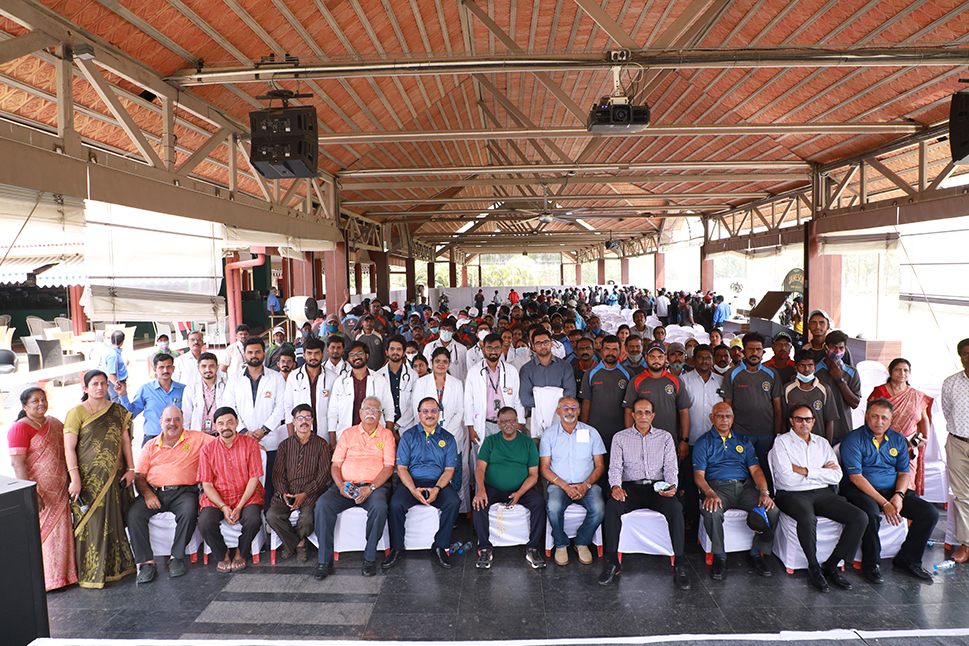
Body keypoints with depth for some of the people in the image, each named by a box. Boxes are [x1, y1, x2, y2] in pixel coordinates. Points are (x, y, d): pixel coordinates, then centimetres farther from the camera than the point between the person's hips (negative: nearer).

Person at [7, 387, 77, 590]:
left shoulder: (55, 423, 11)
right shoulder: (20, 428, -11)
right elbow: (17, 463, -17)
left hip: (59, 491, 7)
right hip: (38, 492, -7)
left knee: (59, 532, 11)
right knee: (39, 533, 0)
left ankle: (60, 575, 23)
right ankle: (42, 581, 11)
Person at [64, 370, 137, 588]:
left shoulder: (118, 411, 9)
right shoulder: (77, 413, -4)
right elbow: (69, 448, -8)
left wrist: (130, 468, 3)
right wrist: (75, 479, -15)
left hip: (115, 477, 4)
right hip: (89, 478, -4)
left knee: (116, 521, 9)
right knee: (91, 523, -1)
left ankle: (116, 567, 22)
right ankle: (92, 574, 10)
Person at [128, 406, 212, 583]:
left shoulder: (197, 438, 10)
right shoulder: (150, 446, 17)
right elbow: (139, 476, 11)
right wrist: (146, 493, -9)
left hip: (184, 491, -3)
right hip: (154, 492, 3)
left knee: (189, 513, -32)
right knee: (134, 514, -24)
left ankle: (176, 557, -14)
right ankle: (146, 562, -16)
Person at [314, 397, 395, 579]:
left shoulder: (386, 435, 9)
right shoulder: (348, 434, 16)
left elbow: (389, 467, 0)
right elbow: (335, 465, 11)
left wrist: (370, 488, -15)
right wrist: (340, 485, -10)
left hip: (375, 486, -2)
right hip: (346, 486, 2)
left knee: (379, 506, -35)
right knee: (323, 503, -26)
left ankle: (370, 558, -16)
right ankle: (325, 561, -16)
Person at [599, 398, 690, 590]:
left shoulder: (665, 437, 13)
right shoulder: (620, 437, 10)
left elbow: (670, 467, 6)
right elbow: (615, 467, 3)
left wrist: (671, 485, -15)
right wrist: (615, 486, -18)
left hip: (657, 487, 1)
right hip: (630, 487, 0)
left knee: (675, 507, -31)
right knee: (612, 506, -31)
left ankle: (679, 565, -22)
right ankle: (612, 563, -21)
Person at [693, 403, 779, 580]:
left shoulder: (743, 442, 22)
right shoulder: (703, 443, 11)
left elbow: (755, 469, 11)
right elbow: (699, 474, 0)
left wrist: (764, 492, -9)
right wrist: (709, 493, -21)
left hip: (745, 486, 3)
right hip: (717, 487, -3)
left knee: (772, 510, -24)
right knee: (710, 511, -36)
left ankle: (756, 552, -1)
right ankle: (719, 556, -12)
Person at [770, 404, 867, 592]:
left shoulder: (822, 443, 16)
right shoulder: (782, 442, 1)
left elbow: (836, 476, 3)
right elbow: (787, 479, -11)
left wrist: (805, 471, -8)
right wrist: (821, 473, -3)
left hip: (823, 493, 5)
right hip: (793, 494, -5)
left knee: (860, 518, -15)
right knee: (807, 519, -37)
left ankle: (831, 565, -5)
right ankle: (813, 567, -12)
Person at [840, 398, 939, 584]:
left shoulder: (898, 440, 11)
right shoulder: (853, 440, -9)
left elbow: (904, 473, 10)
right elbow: (856, 477, -15)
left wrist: (899, 495, -11)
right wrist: (884, 503, -20)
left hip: (892, 490, 6)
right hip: (860, 490, -6)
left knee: (930, 513, -11)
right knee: (871, 513, -36)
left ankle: (907, 559, 6)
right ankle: (871, 563, -11)